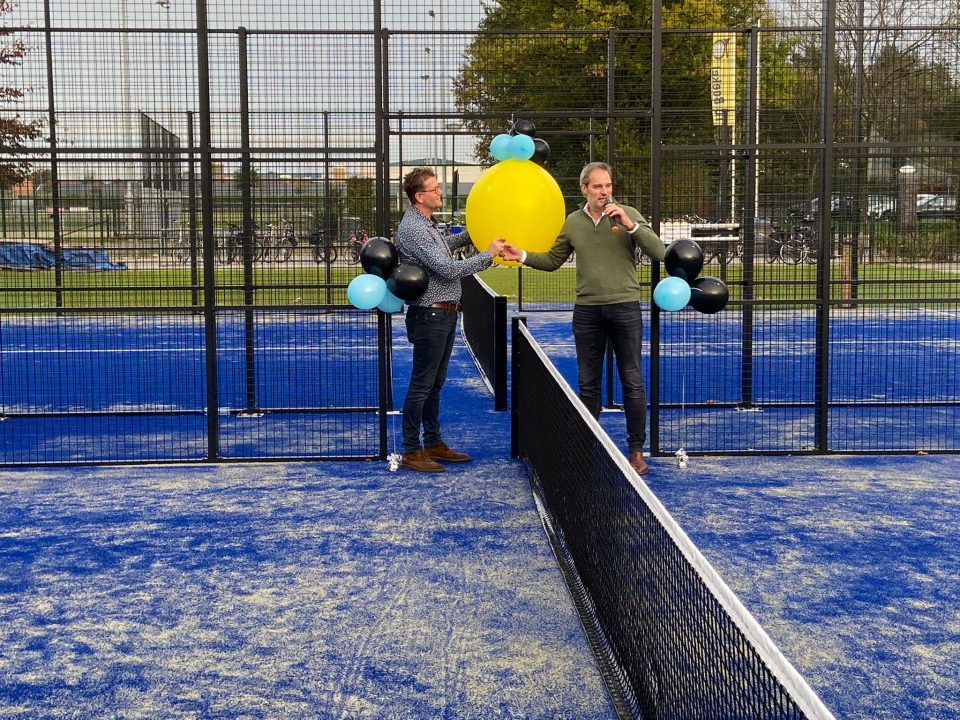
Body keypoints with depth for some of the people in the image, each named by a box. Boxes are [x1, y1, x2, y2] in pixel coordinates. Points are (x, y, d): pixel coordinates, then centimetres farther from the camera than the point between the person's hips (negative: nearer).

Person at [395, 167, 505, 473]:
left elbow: (443, 246, 35)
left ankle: (433, 442, 25)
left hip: (445, 314, 10)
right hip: (430, 316, -10)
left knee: (435, 383, 16)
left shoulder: (427, 223, 13)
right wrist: (488, 255, -18)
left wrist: (471, 234, 22)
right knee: (421, 385, -4)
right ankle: (411, 451, 3)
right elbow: (448, 269, -24)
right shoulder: (413, 229, -20)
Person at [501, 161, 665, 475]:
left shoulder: (628, 214, -4)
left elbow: (659, 252, -11)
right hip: (587, 310, 3)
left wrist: (630, 225, -21)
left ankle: (637, 451, 11)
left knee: (632, 383, 2)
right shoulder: (573, 222, 6)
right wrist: (522, 256, -1)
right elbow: (553, 260, 14)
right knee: (588, 383, 10)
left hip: (625, 307, -3)